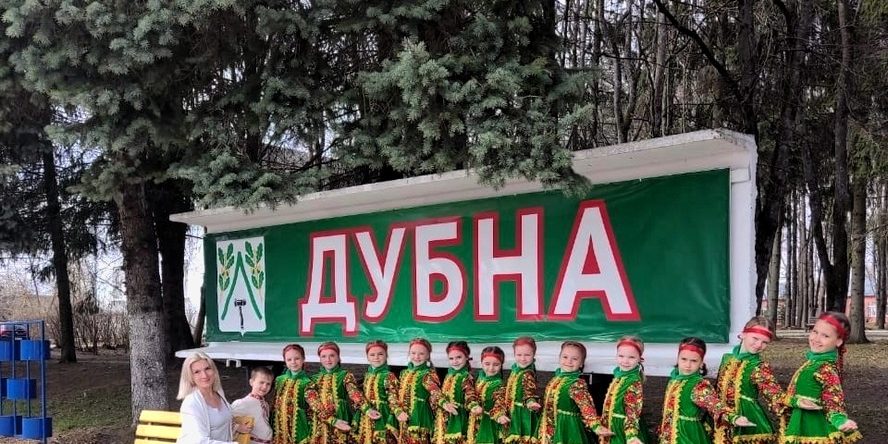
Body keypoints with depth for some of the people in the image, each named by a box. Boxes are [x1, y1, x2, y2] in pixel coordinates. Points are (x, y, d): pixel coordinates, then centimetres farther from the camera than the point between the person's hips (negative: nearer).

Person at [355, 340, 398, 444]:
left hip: (381, 419, -7)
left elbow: (393, 401, -12)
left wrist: (391, 424, -18)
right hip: (366, 421, 7)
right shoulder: (367, 376, 12)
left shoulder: (389, 376, -8)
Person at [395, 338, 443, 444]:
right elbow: (400, 395, 10)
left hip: (419, 418, -7)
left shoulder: (428, 374, -9)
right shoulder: (405, 373, 13)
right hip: (404, 420, 7)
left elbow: (437, 395, -23)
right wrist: (398, 411, -3)